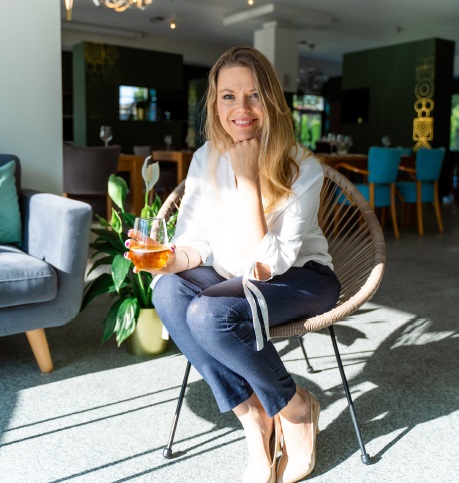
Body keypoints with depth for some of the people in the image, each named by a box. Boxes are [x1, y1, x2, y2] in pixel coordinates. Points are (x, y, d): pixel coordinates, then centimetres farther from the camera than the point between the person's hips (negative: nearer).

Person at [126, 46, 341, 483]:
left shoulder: (302, 167, -19)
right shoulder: (207, 159, -5)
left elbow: (263, 263, -27)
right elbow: (196, 243, -4)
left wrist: (248, 177, -27)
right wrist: (173, 258, -27)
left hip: (301, 279, -5)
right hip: (234, 280, 5)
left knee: (210, 314, -32)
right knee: (168, 290, -25)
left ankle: (297, 409, -5)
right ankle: (254, 418, -14)